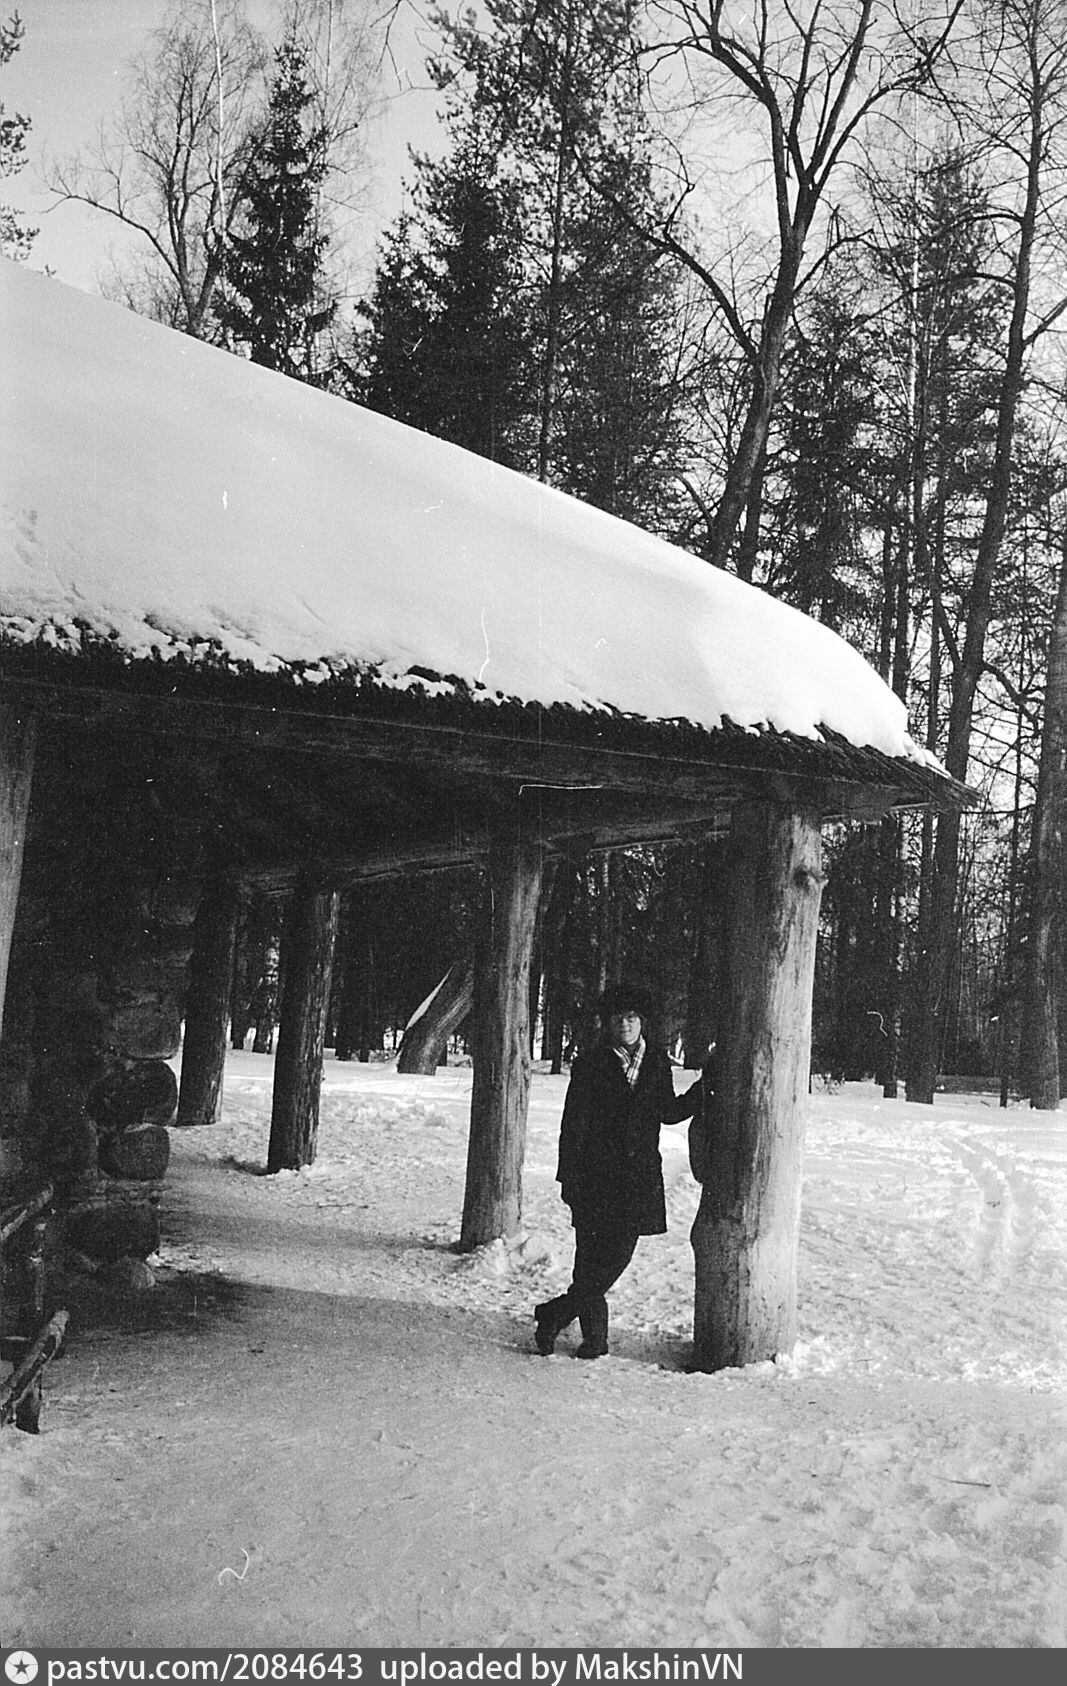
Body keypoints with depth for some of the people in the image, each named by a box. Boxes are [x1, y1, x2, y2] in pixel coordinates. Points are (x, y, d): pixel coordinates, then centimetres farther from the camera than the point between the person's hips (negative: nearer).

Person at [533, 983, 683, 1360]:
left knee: (619, 1252, -2)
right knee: (590, 1255, -1)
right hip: (595, 1174, -3)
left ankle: (554, 1315, 12)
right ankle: (594, 1335, 13)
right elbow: (573, 1124, -3)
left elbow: (668, 1112, 18)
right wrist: (569, 1175, -8)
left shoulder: (657, 1064, 9)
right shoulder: (590, 1065, -1)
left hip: (640, 1176, 3)